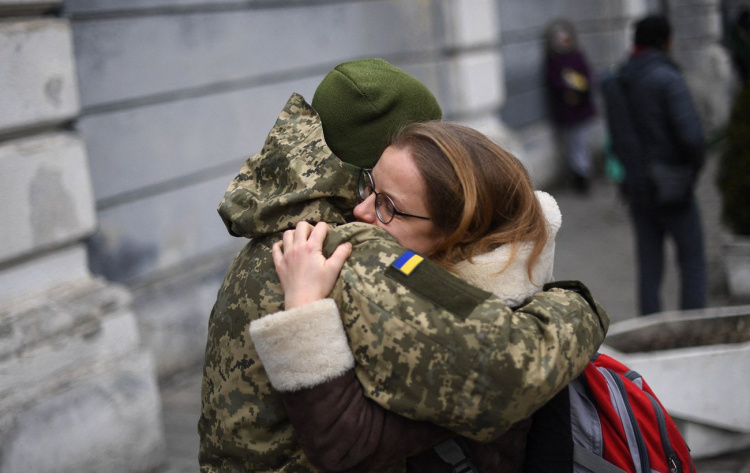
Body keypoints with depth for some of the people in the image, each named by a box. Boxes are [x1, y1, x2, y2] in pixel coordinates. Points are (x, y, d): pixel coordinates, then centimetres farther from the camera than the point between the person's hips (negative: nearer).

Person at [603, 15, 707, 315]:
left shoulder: (616, 83, 6)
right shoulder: (668, 79, -14)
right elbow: (691, 134, -21)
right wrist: (695, 166, -4)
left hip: (637, 189, 5)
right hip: (672, 188, -5)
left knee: (649, 267, 11)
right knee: (692, 262, 7)